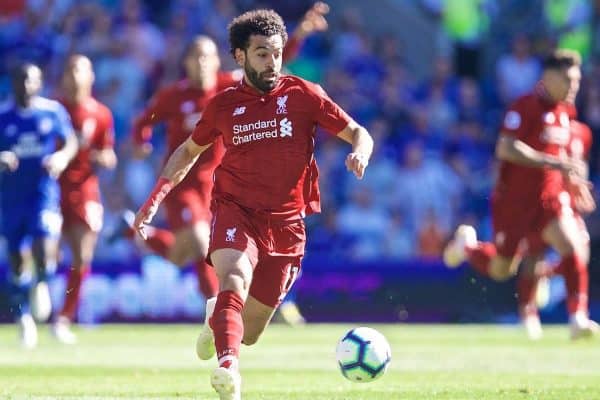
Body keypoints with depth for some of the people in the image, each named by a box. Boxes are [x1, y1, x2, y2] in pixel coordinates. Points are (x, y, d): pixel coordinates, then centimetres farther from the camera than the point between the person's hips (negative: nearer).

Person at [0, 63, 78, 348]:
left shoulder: (53, 112, -1)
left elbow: (70, 143, 9)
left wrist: (62, 157, -12)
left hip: (43, 189, -1)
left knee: (44, 248, -21)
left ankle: (42, 282, 11)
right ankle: (23, 316, 20)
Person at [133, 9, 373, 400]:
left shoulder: (303, 95, 1)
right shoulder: (224, 105, 6)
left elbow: (359, 134, 2)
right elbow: (189, 151, 22)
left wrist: (360, 155, -22)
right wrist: (155, 199, 14)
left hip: (285, 222, 1)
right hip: (235, 210, -1)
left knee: (247, 333, 5)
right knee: (234, 278, -34)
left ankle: (217, 314, 41)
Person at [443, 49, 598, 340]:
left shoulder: (563, 111, 7)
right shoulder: (526, 106, -17)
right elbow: (506, 149, -27)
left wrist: (570, 179, 11)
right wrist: (554, 163, -31)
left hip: (549, 197, 6)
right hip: (513, 199, -6)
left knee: (571, 248, -18)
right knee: (501, 270, 7)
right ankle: (466, 244, 38)